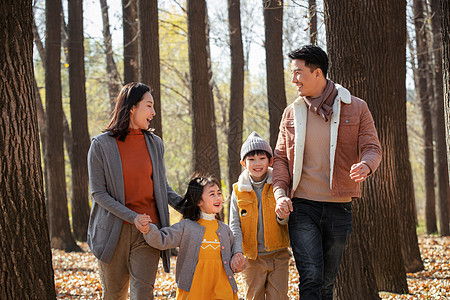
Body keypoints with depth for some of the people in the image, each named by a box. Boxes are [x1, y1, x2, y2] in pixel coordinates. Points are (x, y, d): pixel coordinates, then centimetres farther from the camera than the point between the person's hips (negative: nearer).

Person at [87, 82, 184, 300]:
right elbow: (98, 193, -6)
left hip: (148, 231, 2)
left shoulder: (154, 144, 8)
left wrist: (185, 206, -1)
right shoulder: (101, 145, -3)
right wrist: (133, 217, -17)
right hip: (114, 230, -2)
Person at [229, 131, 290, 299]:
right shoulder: (239, 191, 1)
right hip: (252, 257, 1)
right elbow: (234, 225, 1)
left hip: (278, 255, -1)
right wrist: (238, 251, -14)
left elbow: (285, 220, -3)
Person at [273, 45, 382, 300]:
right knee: (311, 278, -13)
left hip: (339, 209, 0)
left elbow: (372, 148, -1)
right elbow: (281, 158, 12)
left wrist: (365, 166, -25)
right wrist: (281, 193, -5)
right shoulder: (292, 113, 9)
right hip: (302, 207, 0)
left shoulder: (355, 108, 3)